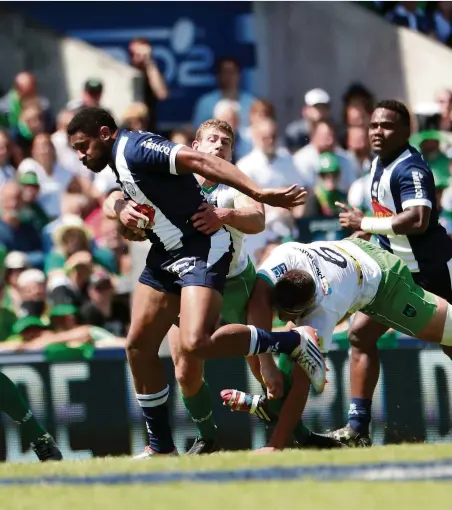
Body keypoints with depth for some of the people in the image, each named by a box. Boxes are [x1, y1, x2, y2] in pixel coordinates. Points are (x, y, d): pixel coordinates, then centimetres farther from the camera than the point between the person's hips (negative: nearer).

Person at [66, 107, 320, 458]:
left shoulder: (134, 148, -16)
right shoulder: (118, 160, 15)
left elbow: (198, 161, -27)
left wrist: (259, 194, -37)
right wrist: (122, 209, 1)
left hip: (202, 249, -10)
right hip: (167, 253, 10)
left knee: (196, 343, -27)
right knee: (139, 347, 7)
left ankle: (294, 342, -9)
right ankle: (161, 448, 15)